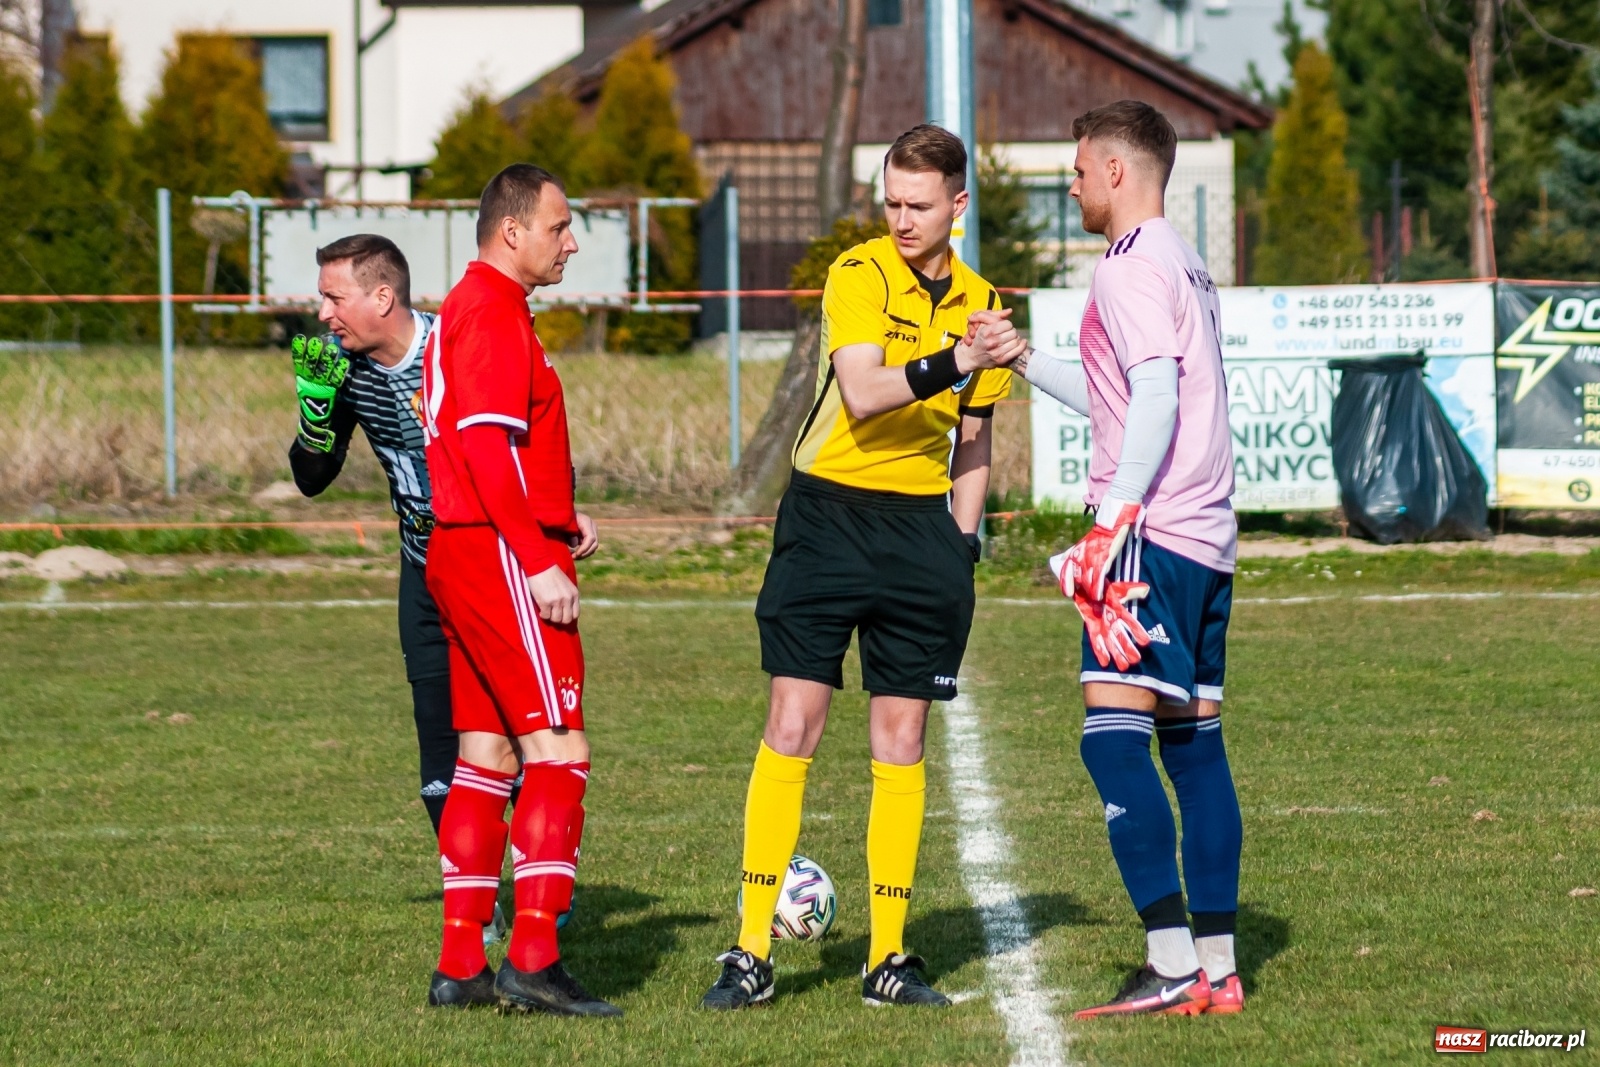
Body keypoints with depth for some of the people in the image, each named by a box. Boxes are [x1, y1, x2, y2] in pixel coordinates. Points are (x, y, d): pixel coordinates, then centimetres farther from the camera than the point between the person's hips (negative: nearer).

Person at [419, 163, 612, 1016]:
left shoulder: (468, 309, 20)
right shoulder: (495, 313, -13)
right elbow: (488, 450, -21)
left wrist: (558, 515, 18)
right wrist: (540, 559, -23)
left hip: (458, 555, 11)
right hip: (503, 556, -11)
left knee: (486, 755, 10)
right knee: (558, 750, -11)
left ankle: (460, 964, 11)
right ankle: (534, 961, -15)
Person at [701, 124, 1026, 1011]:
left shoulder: (977, 303, 9)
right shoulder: (859, 275, -8)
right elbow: (860, 393, -23)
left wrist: (961, 544, 10)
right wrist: (952, 363, -34)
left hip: (921, 524, 4)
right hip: (828, 514, -4)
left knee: (901, 739, 4)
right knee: (792, 727, -7)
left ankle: (888, 959, 10)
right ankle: (751, 954, -3)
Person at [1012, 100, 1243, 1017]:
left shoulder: (1132, 265, -9)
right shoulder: (1186, 266, 21)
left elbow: (1157, 399, -19)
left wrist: (1115, 517, -23)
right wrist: (1025, 361, 31)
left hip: (1155, 529, -10)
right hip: (1208, 534, 10)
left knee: (1114, 732, -13)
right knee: (1195, 743, 8)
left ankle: (1173, 962, -19)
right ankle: (1219, 968, 7)